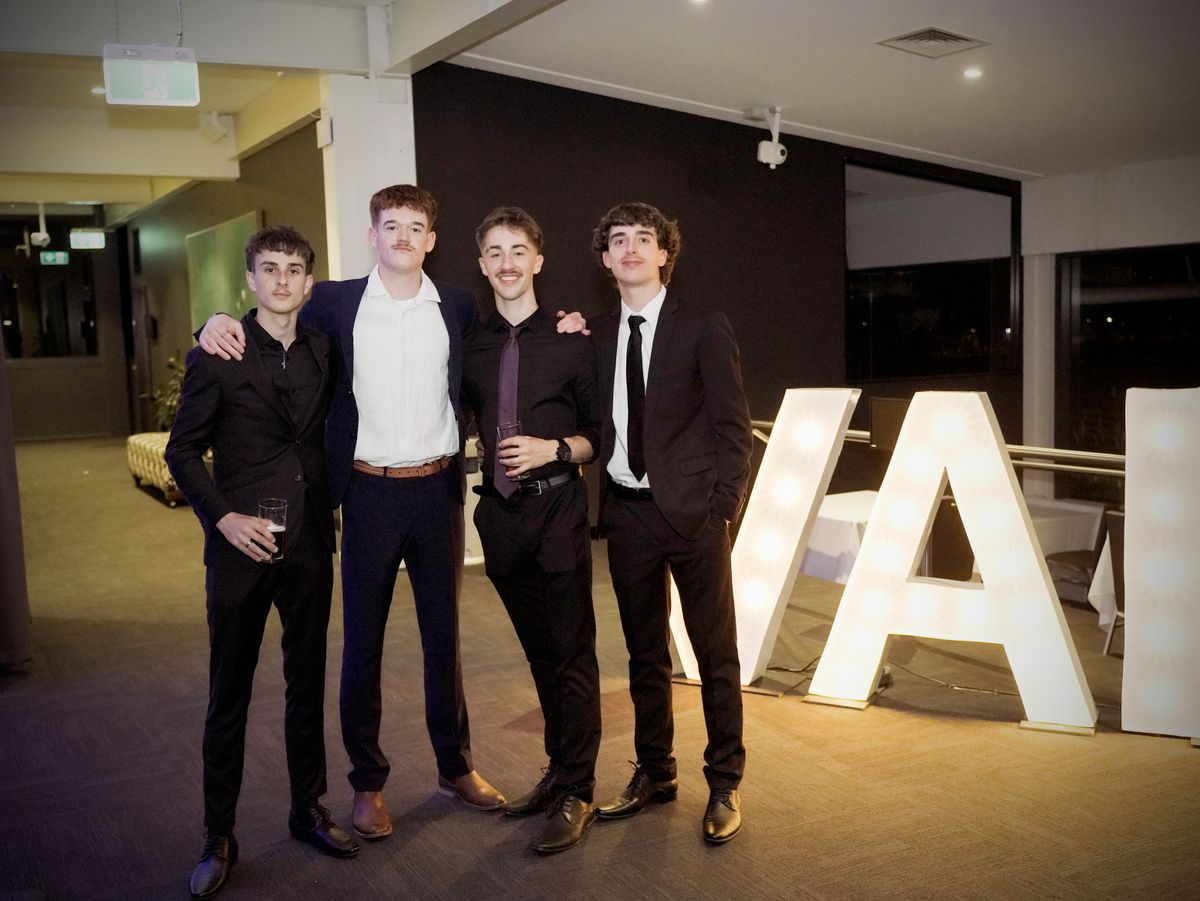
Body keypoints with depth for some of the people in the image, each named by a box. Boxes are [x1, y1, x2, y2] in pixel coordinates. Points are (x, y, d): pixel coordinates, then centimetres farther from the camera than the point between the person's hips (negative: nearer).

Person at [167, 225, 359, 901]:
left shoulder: (324, 350, 5)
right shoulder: (216, 355, -5)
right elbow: (183, 449, -3)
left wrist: (329, 507, 5)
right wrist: (223, 517, -13)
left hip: (311, 543, 4)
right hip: (243, 543, -3)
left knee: (308, 684, 14)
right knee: (230, 694, 5)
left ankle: (310, 809, 29)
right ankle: (220, 837, 18)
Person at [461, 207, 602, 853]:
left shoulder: (570, 340, -1)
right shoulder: (470, 345, 8)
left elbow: (597, 432, 2)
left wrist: (556, 449, -14)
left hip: (557, 508, -4)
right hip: (500, 511, 4)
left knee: (572, 653, 0)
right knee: (538, 651, 16)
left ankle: (575, 794, 10)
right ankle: (559, 770, 29)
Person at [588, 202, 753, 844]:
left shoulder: (703, 329, -2)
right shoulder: (596, 335, 9)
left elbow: (732, 426, -4)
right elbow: (596, 423, 12)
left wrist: (722, 505, -10)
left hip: (691, 512, -3)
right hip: (625, 512, 4)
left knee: (716, 653, 5)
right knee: (644, 654, 15)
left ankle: (724, 784, 18)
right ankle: (654, 773, 29)